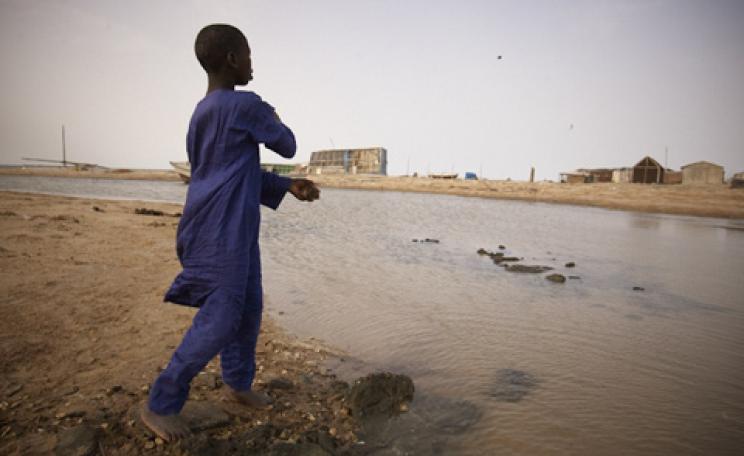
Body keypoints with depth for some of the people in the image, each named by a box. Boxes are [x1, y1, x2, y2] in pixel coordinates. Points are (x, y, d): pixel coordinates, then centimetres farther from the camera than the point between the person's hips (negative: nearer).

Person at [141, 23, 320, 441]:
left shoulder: (203, 113, 15)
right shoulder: (246, 105, -15)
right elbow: (287, 147, -2)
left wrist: (288, 186, 10)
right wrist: (274, 122, 18)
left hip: (235, 230, 10)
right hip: (223, 234, -10)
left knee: (248, 307, 15)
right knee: (219, 321, -2)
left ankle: (238, 383, 31)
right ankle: (160, 405, 13)